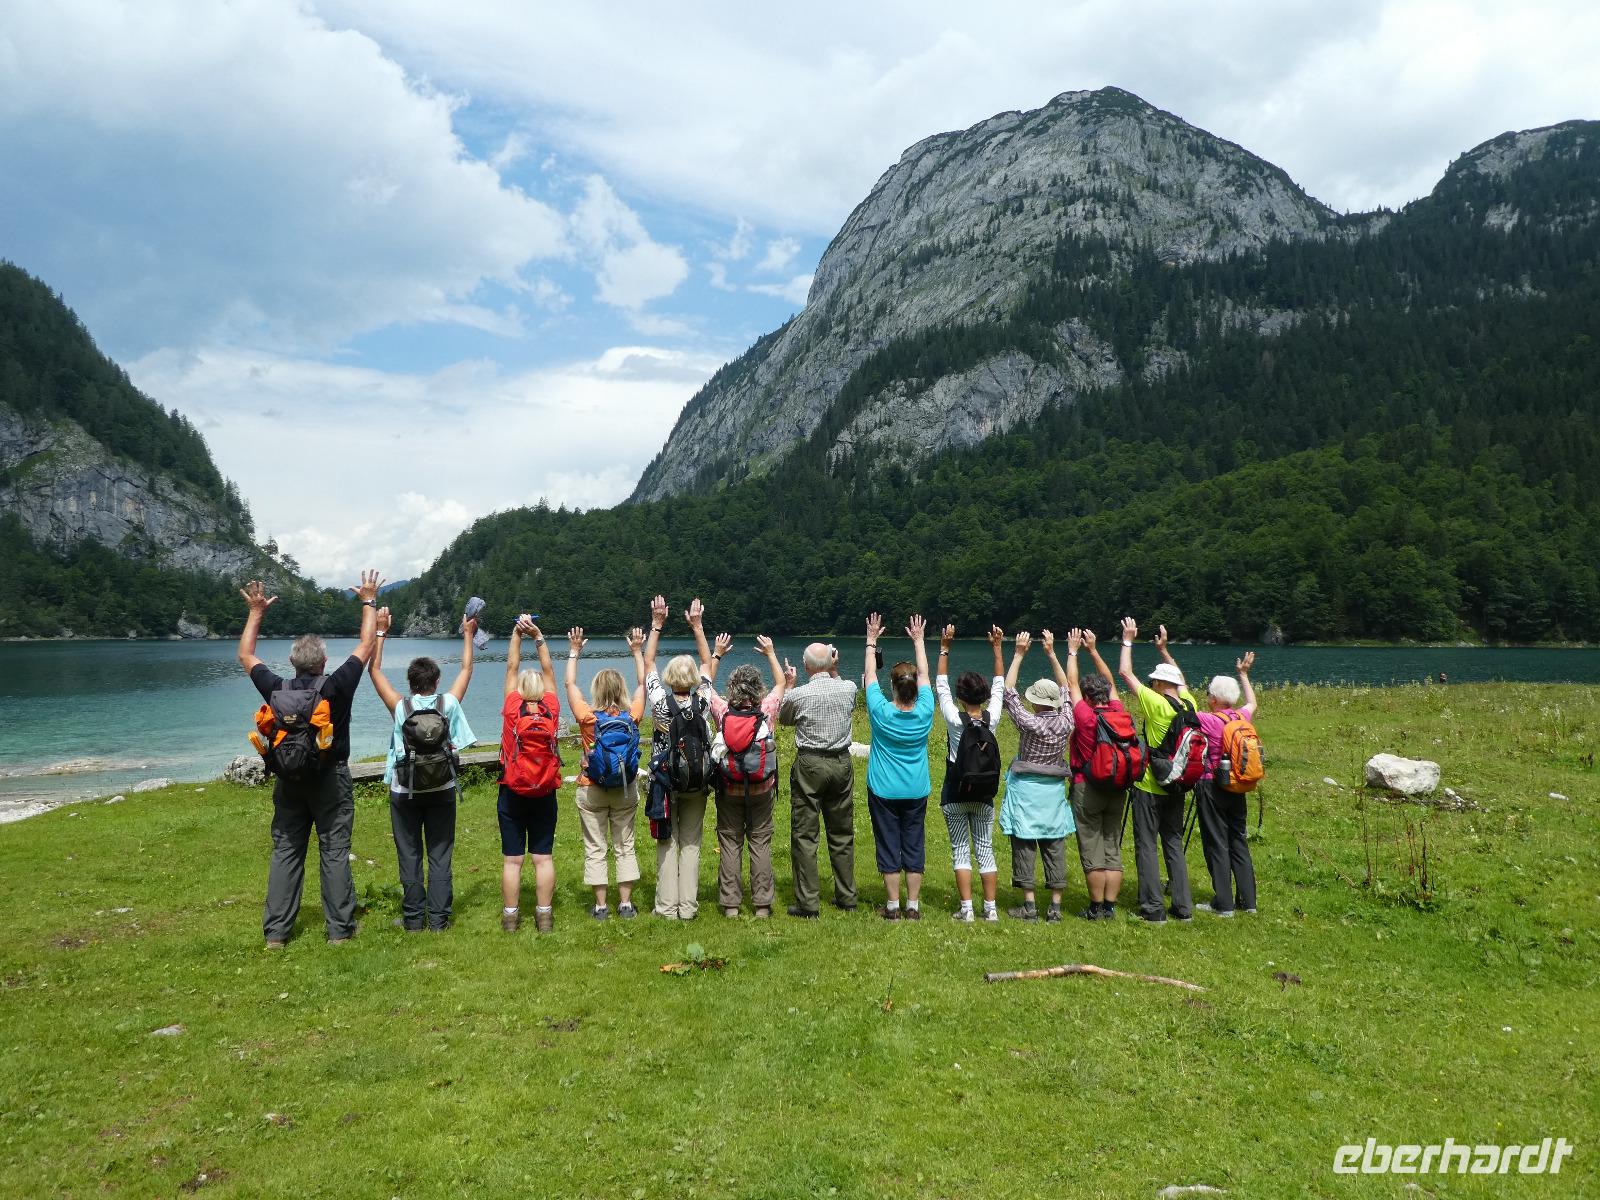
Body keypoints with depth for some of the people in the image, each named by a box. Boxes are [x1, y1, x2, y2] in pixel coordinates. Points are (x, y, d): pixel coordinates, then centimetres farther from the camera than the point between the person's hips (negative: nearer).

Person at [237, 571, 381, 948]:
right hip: (332, 780, -3)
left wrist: (256, 612, 17)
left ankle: (276, 931, 12)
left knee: (285, 853, 9)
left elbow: (245, 655, 10)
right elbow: (366, 646, -4)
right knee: (335, 853, 3)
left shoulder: (278, 689, -7)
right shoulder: (336, 687, -14)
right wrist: (369, 602, 6)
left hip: (289, 781, 3)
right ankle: (340, 929, 7)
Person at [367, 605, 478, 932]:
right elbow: (466, 670, 7)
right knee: (440, 857, 6)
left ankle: (413, 918, 12)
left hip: (404, 792, -1)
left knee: (409, 857, 7)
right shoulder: (448, 704, -8)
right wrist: (468, 635, 18)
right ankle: (438, 918, 8)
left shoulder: (400, 707, -10)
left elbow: (374, 670, 0)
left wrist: (380, 631, 5)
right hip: (442, 791, 1)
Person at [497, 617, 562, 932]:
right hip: (545, 795, 1)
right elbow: (549, 671, 5)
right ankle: (544, 916, 8)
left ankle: (510, 917, 8)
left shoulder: (512, 710, -9)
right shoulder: (551, 711, -5)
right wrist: (538, 637, 6)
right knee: (543, 857, 6)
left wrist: (517, 635, 4)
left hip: (512, 794, -1)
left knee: (512, 859, 3)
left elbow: (512, 668, 0)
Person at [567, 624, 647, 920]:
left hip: (591, 791, -2)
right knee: (625, 847, 12)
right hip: (626, 790, 2)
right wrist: (637, 652, 11)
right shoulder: (632, 716, -11)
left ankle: (600, 906, 11)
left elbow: (570, 683, -2)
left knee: (595, 848, 8)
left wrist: (574, 651, 5)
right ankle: (626, 904, 14)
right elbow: (643, 683, 4)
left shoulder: (587, 717, -14)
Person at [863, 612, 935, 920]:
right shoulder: (924, 712, -10)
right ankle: (913, 906, 11)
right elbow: (924, 674, 3)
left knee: (889, 848, 4)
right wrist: (918, 641, 13)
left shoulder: (881, 711, -16)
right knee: (914, 847, 8)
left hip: (883, 792, -2)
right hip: (916, 791, 2)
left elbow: (870, 675, -2)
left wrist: (871, 642, 8)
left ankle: (892, 906, 8)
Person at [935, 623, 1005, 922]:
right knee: (985, 848, 9)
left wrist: (944, 649, -5)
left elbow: (940, 686, -5)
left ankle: (966, 908, 1)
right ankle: (990, 908, 9)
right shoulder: (992, 718, -8)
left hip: (955, 792, -2)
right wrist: (997, 649, 10)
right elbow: (999, 685, 5)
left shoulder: (955, 719, -14)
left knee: (960, 849, 4)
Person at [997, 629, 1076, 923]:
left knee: (1024, 845, 2)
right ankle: (1055, 906, 9)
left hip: (1026, 789, -4)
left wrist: (1019, 654, -6)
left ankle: (1029, 906, 3)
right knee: (1055, 846, 7)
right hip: (1054, 789, 4)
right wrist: (1051, 653, 13)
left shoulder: (1030, 723, -16)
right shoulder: (1065, 722, -5)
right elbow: (1066, 689, 10)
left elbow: (1008, 691, -9)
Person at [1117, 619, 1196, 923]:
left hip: (1149, 788, -6)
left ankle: (1153, 908, 1)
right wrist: (1164, 650, 29)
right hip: (1176, 787, 6)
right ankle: (1183, 907, 14)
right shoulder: (1189, 705, 1)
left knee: (1147, 845, 1)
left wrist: (1128, 640, 1)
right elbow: (1181, 681, 23)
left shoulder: (1156, 703, -16)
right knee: (1174, 844, 14)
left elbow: (1125, 673, -10)